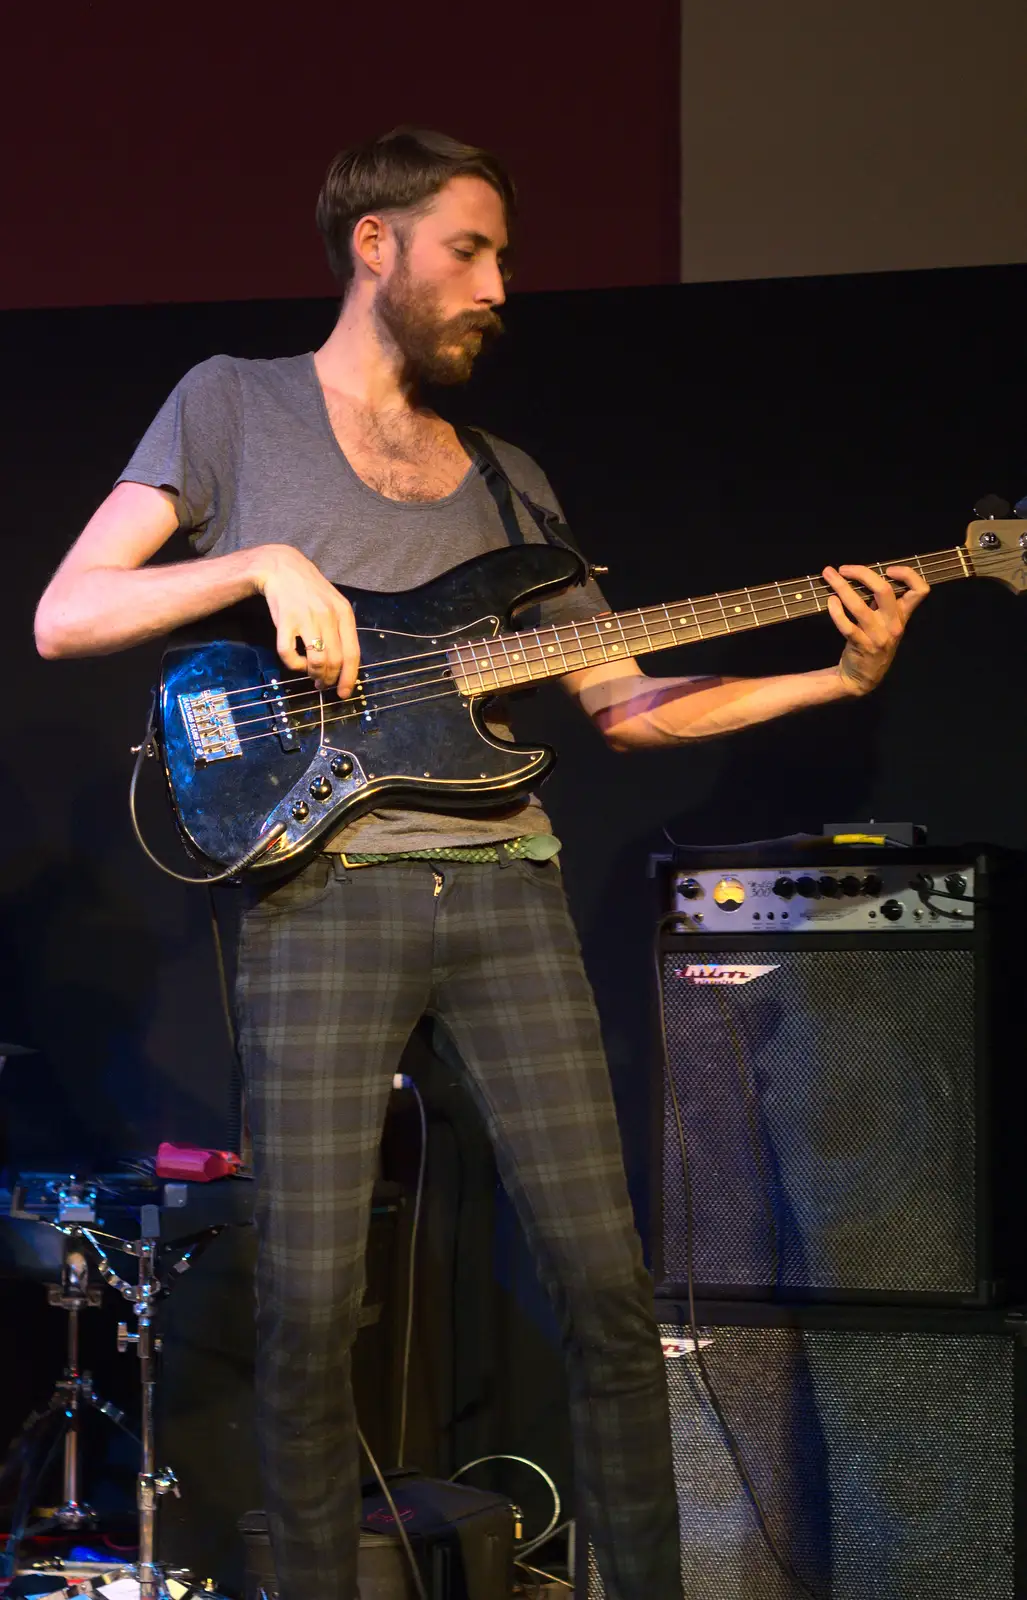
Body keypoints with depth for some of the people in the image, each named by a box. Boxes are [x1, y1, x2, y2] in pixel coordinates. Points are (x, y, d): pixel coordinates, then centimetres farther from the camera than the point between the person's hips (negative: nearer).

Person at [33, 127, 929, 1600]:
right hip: (323, 886, -4)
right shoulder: (235, 406, 8)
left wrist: (838, 677, 7)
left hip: (507, 884, 4)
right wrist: (262, 563, -13)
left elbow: (622, 701, 17)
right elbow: (61, 619, 0)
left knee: (607, 1281, 0)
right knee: (310, 1307, -6)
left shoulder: (505, 478, 21)